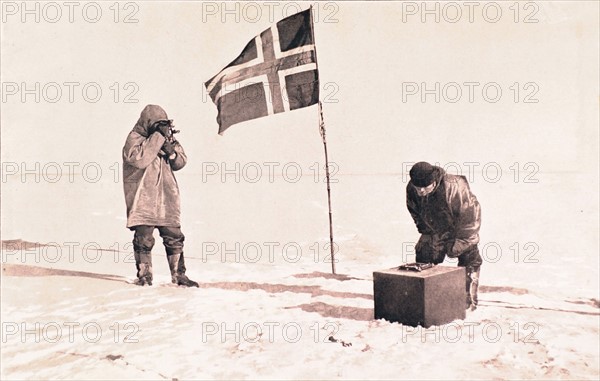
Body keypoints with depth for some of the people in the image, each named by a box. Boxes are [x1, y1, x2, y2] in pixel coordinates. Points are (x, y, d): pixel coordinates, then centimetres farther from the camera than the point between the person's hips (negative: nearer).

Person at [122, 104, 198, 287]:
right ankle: (144, 275, 14)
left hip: (166, 198, 5)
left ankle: (179, 275, 15)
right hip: (143, 199, -5)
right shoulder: (134, 139, -5)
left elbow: (181, 162, 11)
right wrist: (158, 136, -21)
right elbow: (139, 159, -24)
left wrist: (171, 151, -10)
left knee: (174, 238, 6)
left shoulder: (167, 138, 13)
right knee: (144, 239, -3)